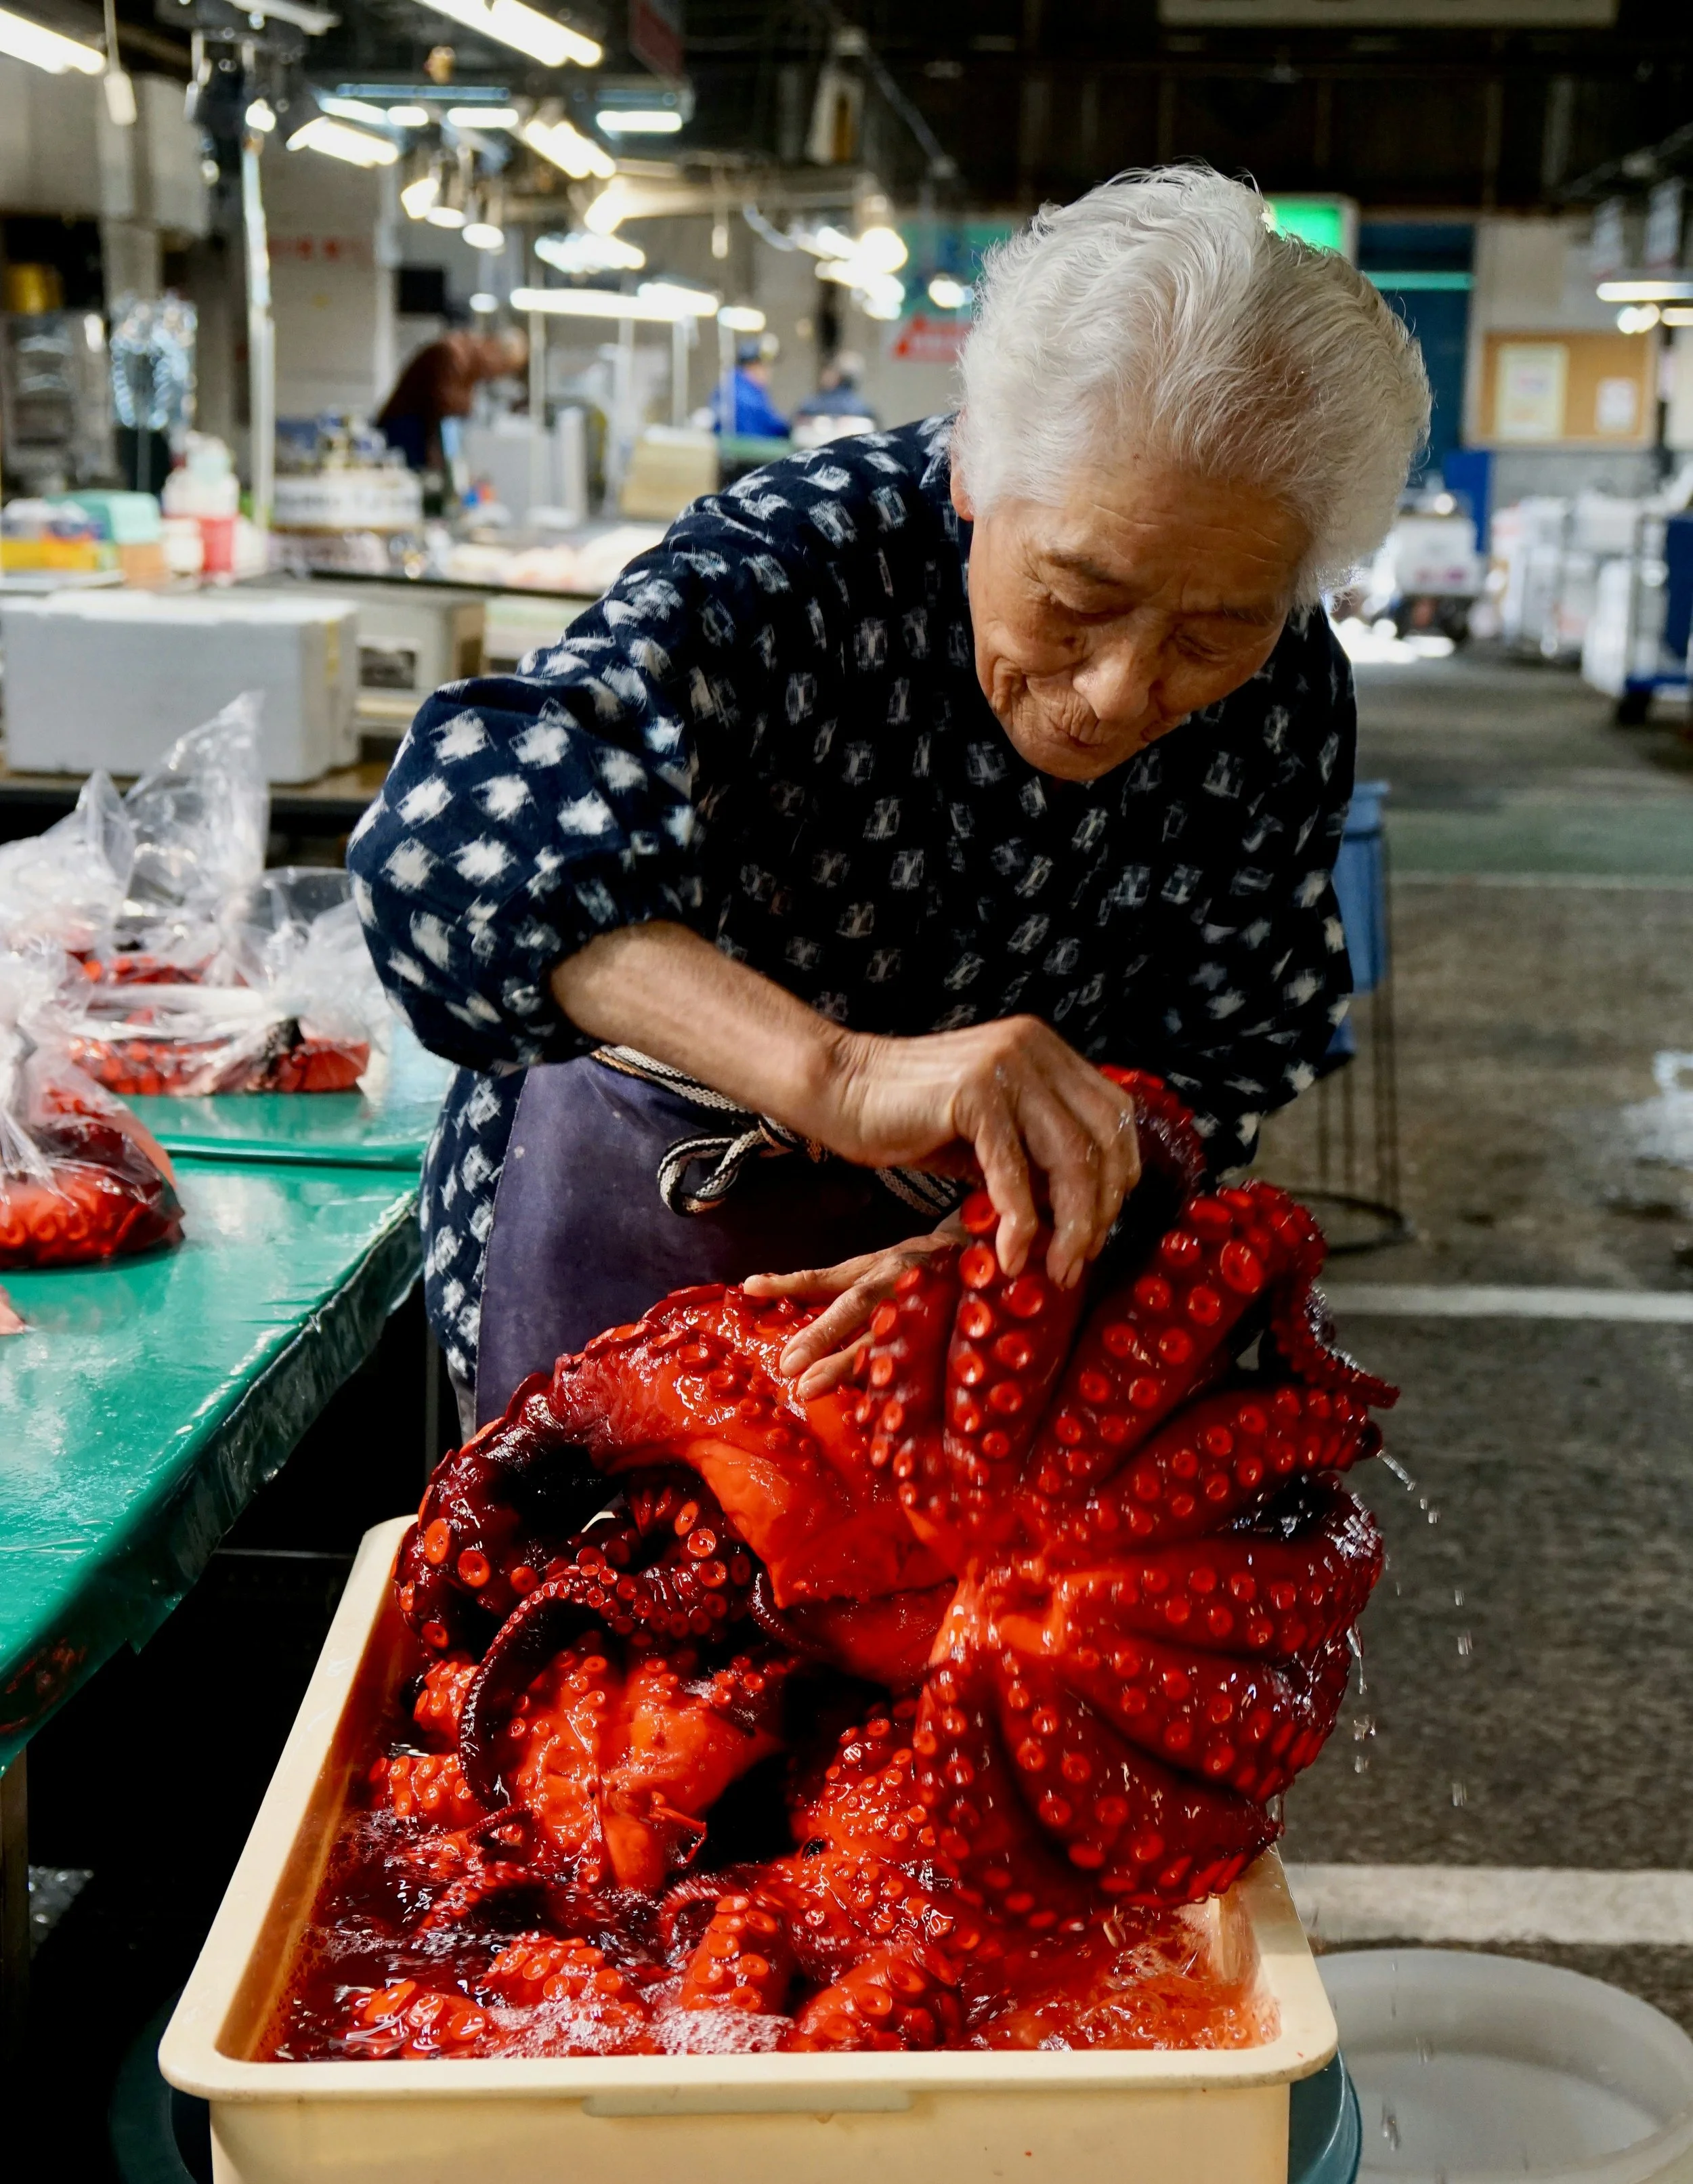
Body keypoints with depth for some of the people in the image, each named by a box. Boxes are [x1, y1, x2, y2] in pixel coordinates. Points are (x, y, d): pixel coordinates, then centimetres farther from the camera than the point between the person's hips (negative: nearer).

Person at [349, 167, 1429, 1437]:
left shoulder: (1288, 693, -16)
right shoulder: (804, 559, -31)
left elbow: (1225, 1061, -14)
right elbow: (459, 820, -46)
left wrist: (1011, 1239, -35)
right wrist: (841, 1074, -60)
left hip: (960, 1203, 3)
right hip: (657, 1179, -2)